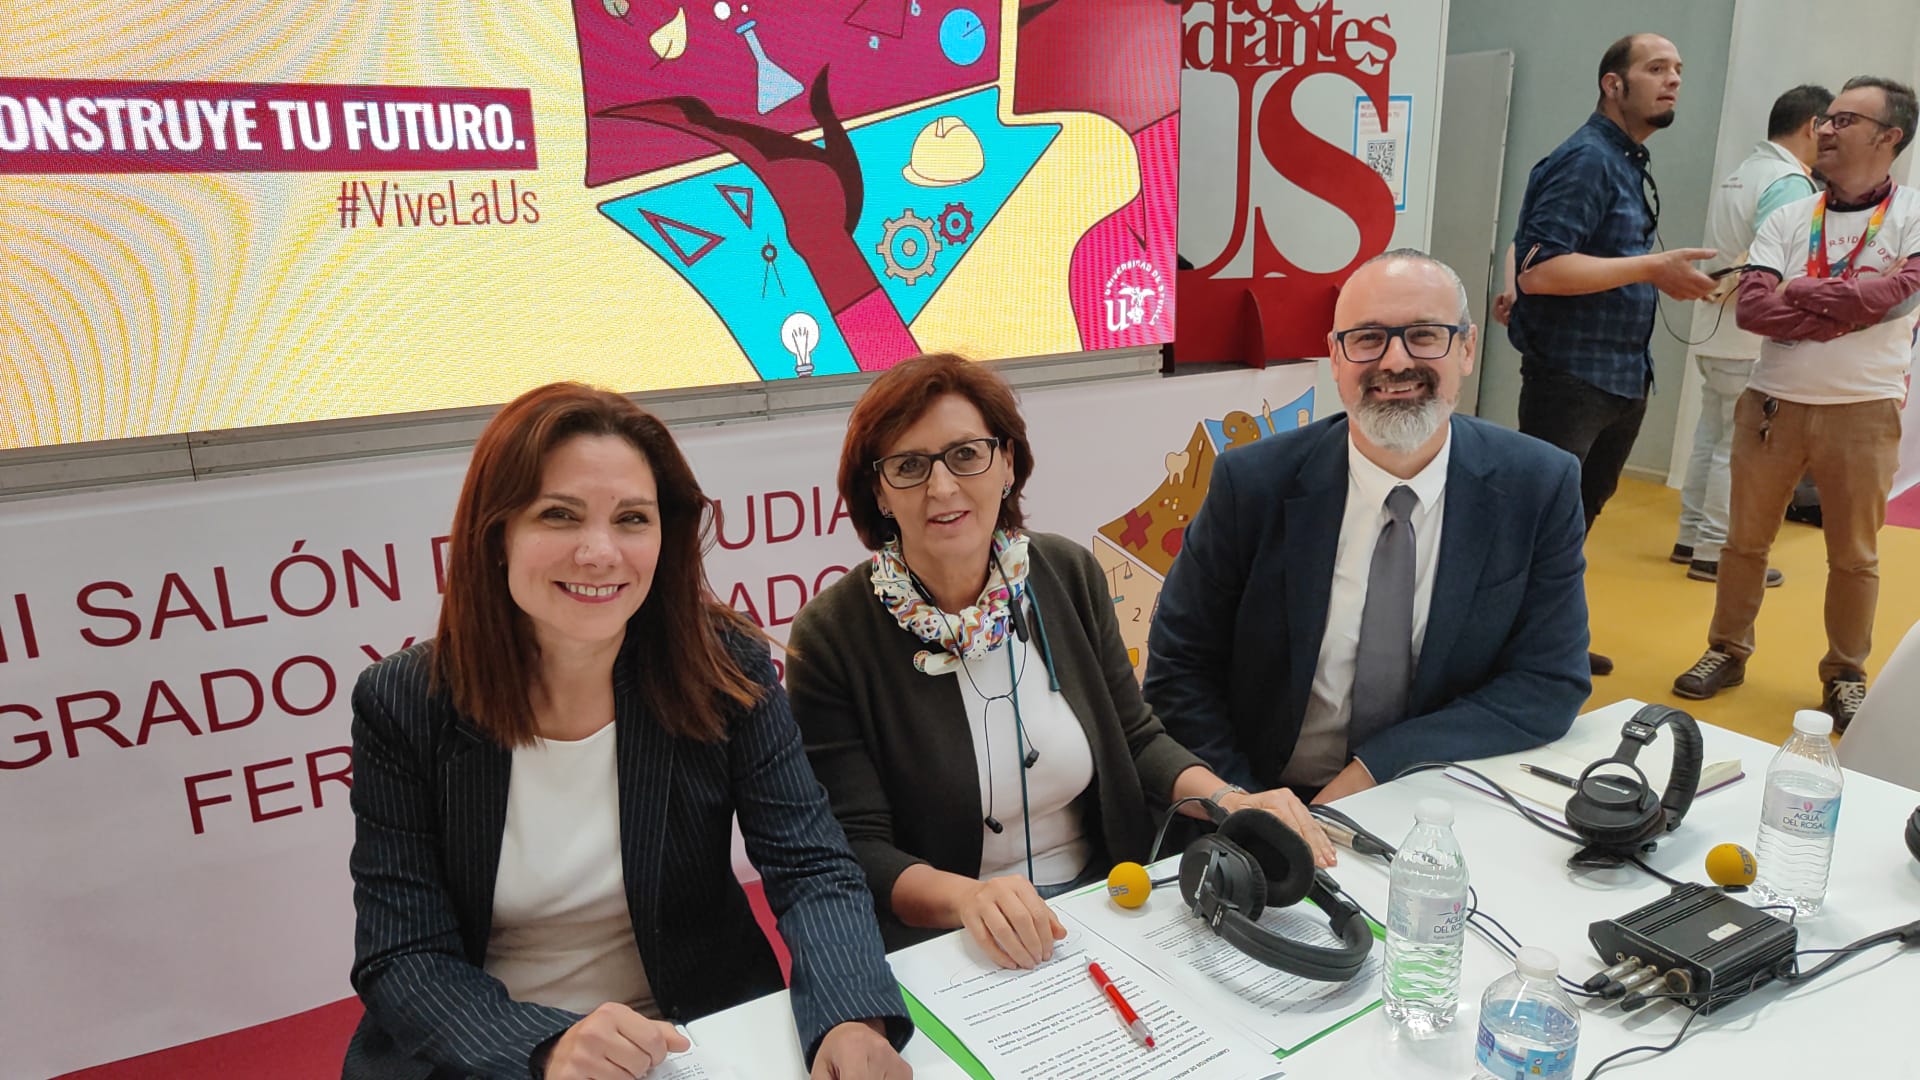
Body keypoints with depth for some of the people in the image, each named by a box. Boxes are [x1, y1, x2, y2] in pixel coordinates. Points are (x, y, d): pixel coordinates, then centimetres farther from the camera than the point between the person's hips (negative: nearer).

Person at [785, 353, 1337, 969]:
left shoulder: (1069, 575, 1)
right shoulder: (830, 638, -12)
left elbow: (1135, 739, 8)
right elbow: (857, 849, -13)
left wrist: (1227, 800, -10)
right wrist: (964, 896, -32)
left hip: (1109, 907, 4)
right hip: (945, 943, -3)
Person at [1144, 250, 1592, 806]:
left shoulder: (1542, 488, -6)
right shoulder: (1252, 483, -9)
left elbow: (1550, 685, -6)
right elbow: (1178, 668, -4)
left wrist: (1375, 768, -17)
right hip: (1272, 805, -1)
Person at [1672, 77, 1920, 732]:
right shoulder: (1790, 219, 6)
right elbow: (1752, 308, -7)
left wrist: (1799, 294, -10)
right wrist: (1850, 313, -14)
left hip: (1862, 413, -2)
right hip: (1772, 403, 2)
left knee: (1854, 555, 8)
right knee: (1745, 538, 10)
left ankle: (1845, 677, 23)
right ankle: (1727, 652, 25)